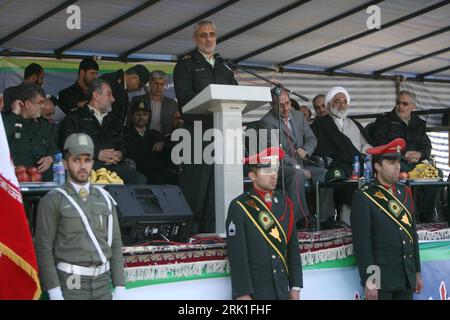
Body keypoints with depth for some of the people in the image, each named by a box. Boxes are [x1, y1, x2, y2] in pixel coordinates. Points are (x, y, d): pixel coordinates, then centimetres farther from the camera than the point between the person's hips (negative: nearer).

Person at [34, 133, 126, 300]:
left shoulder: (105, 199, 11)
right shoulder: (52, 201, -3)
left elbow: (115, 244, 11)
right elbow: (44, 248, -7)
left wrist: (120, 287, 4)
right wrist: (54, 291, -13)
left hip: (103, 282, 4)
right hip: (70, 284, -4)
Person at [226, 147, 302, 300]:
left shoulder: (285, 203, 9)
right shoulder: (239, 207, -8)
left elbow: (293, 248, 11)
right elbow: (237, 255, -12)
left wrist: (295, 286, 8)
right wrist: (242, 294, -15)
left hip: (282, 291, 5)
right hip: (254, 292, -5)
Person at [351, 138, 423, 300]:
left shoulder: (405, 192, 10)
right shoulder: (364, 197, -10)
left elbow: (412, 233, 14)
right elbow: (362, 243, -13)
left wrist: (417, 272, 13)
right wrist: (369, 281, -16)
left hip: (407, 276, 6)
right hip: (381, 277, -6)